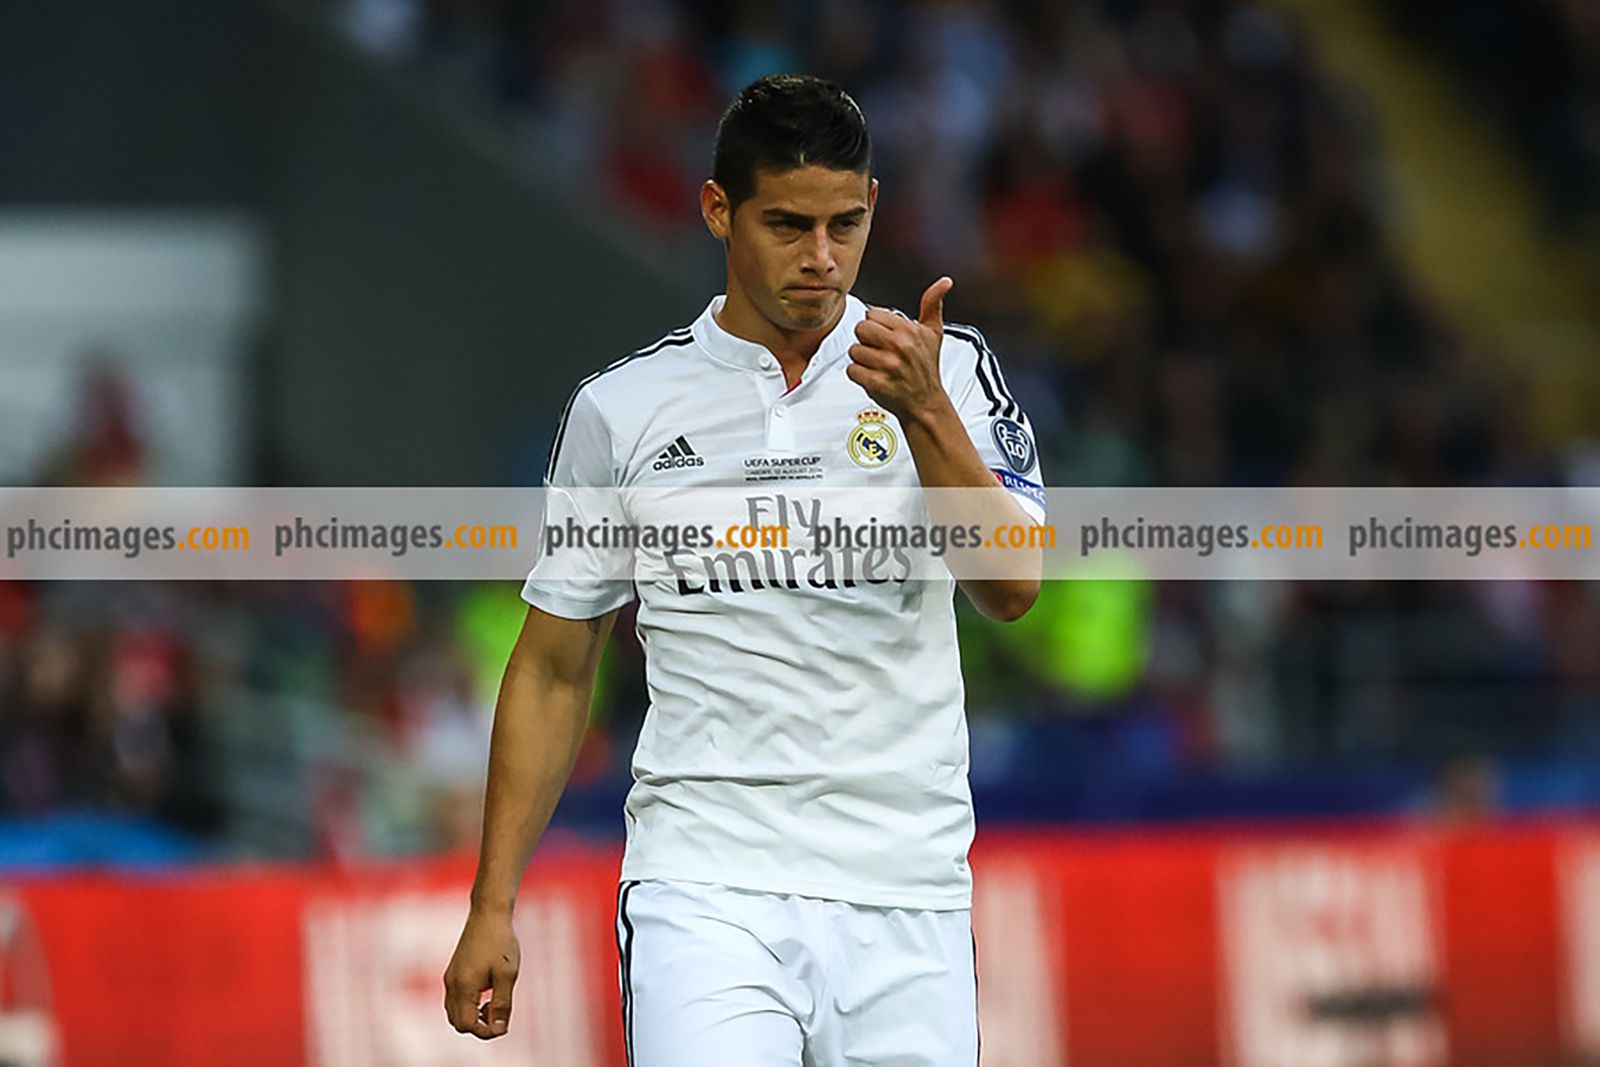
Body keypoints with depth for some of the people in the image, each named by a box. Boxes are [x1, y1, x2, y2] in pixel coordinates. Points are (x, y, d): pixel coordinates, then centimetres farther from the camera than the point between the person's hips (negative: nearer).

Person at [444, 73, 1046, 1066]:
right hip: (703, 896, -1)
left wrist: (924, 411, -24)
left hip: (905, 901, 1)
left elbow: (1011, 586, -10)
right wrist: (493, 907, 7)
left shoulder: (950, 371, 5)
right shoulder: (622, 408, 6)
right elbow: (553, 670, 12)